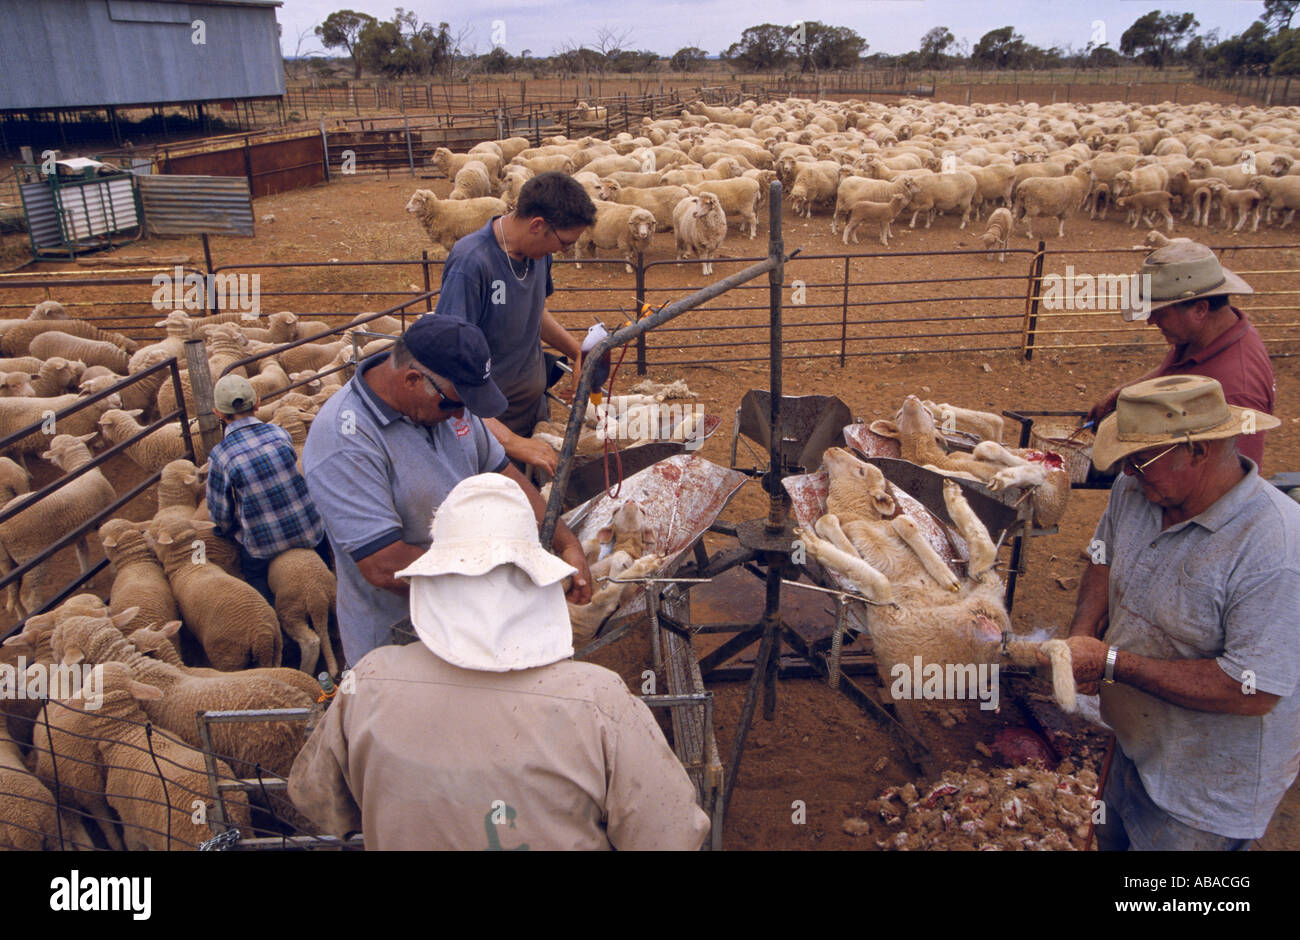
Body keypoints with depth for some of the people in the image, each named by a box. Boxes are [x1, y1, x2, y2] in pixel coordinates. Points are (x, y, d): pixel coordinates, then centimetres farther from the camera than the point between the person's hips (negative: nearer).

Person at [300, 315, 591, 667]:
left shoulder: (449, 396, -6)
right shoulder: (344, 443, -29)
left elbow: (501, 473, 5)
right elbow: (385, 567, -31)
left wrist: (567, 543, -6)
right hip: (395, 639, -7)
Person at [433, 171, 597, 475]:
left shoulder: (538, 249, -2)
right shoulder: (471, 263, -26)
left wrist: (578, 350, 4)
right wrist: (509, 440, -35)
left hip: (534, 414, 7)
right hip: (488, 425, -7)